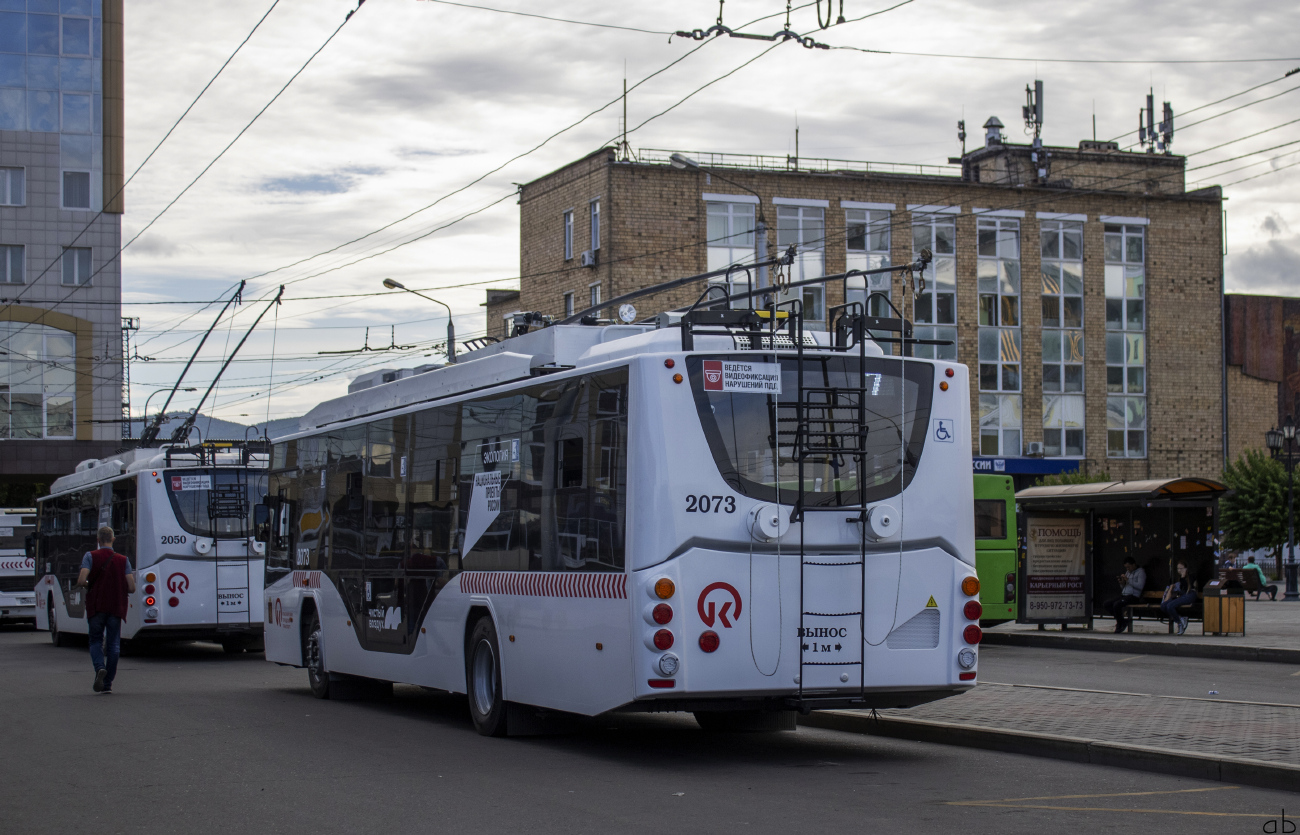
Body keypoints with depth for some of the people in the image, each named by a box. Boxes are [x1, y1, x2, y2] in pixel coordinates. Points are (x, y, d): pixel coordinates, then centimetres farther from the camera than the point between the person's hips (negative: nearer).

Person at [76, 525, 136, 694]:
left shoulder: (90, 556, -4)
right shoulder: (123, 560, 1)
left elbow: (81, 581, -15)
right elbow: (131, 588, -3)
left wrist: (87, 585, 8)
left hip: (95, 607, -1)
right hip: (116, 608, 1)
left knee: (96, 641, 12)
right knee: (113, 644, 8)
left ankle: (99, 667, -17)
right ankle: (108, 683, 5)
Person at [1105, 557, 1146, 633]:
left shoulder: (1140, 571, -1)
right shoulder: (1128, 572, 23)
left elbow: (1140, 586, -16)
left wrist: (1128, 580, -16)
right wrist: (1122, 583, 4)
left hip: (1134, 596, -9)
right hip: (1124, 595, 9)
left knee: (1116, 605, -30)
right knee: (1107, 605, -6)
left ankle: (1120, 625, -13)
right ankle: (1123, 621, -2)